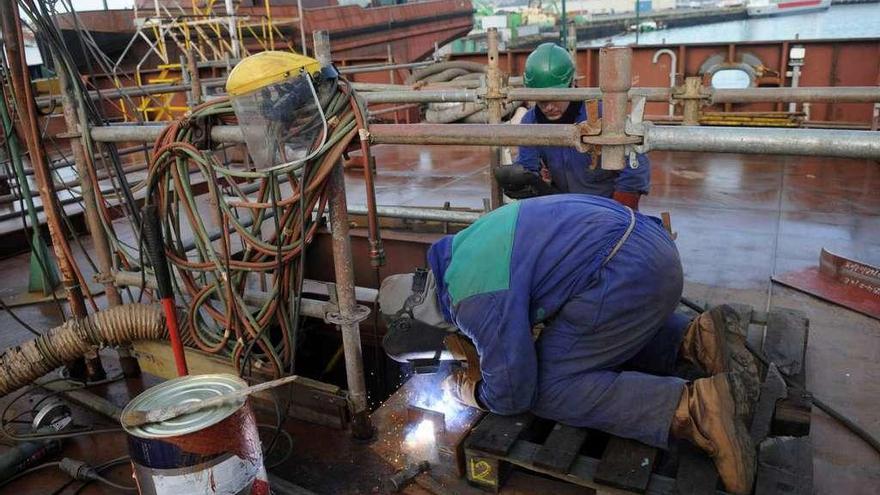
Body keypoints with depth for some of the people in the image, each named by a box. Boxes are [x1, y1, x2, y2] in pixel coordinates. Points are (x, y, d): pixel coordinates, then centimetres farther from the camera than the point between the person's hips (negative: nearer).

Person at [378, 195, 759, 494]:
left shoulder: (476, 301, -16)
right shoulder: (460, 248, 15)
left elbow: (513, 394, -10)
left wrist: (474, 393, 11)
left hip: (627, 274, -10)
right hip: (649, 246, 10)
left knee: (548, 389, -2)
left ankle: (695, 409, -15)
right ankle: (694, 338, 11)